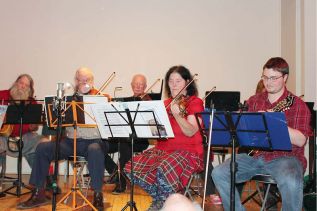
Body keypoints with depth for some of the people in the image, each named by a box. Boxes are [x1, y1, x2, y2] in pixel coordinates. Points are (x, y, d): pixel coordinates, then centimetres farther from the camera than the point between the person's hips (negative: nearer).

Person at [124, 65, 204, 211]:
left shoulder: (195, 102, -2)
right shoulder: (166, 103, 15)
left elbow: (190, 132, -16)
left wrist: (177, 115, -32)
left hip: (188, 151, -6)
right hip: (163, 148, 6)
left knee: (165, 169, -36)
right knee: (132, 168, -15)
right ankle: (160, 197, 4)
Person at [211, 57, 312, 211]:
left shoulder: (297, 104, 0)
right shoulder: (254, 101, 14)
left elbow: (300, 140, -12)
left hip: (285, 156, -4)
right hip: (255, 155, 4)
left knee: (291, 183, -36)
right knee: (218, 174, -14)